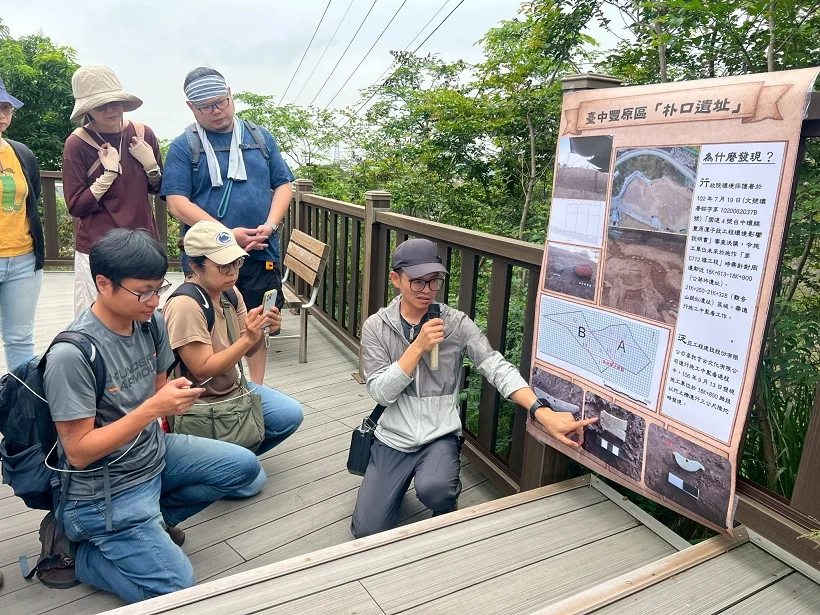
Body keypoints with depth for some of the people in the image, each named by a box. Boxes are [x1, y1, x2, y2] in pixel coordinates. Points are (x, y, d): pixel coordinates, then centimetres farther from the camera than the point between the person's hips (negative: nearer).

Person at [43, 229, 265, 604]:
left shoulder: (151, 323, -7)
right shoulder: (72, 354, -27)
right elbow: (78, 452, -22)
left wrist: (175, 396, -15)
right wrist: (152, 408, -30)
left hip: (153, 453, 7)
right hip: (107, 489, -7)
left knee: (245, 467, 7)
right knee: (176, 588, -12)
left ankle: (152, 520, 13)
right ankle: (81, 551, 11)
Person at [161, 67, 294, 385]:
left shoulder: (260, 137, 11)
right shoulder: (183, 147, 1)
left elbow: (283, 185, 10)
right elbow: (177, 202, -7)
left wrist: (270, 225, -9)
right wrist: (228, 234, -17)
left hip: (260, 254, 3)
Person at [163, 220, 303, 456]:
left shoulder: (231, 294, 0)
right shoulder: (184, 306, -25)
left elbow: (247, 351, 4)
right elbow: (203, 370, -24)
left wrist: (261, 330, -18)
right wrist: (248, 338, -31)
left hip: (233, 389, 8)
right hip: (201, 403, -8)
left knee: (291, 414, 0)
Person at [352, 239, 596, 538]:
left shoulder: (457, 323, -6)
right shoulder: (375, 327, -5)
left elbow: (497, 367, -17)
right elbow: (380, 393, -11)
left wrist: (543, 412, -32)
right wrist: (418, 346, -22)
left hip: (440, 437, -1)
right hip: (393, 438, 1)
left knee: (434, 489, -33)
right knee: (367, 531, -6)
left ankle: (446, 510, 6)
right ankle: (399, 482, 26)